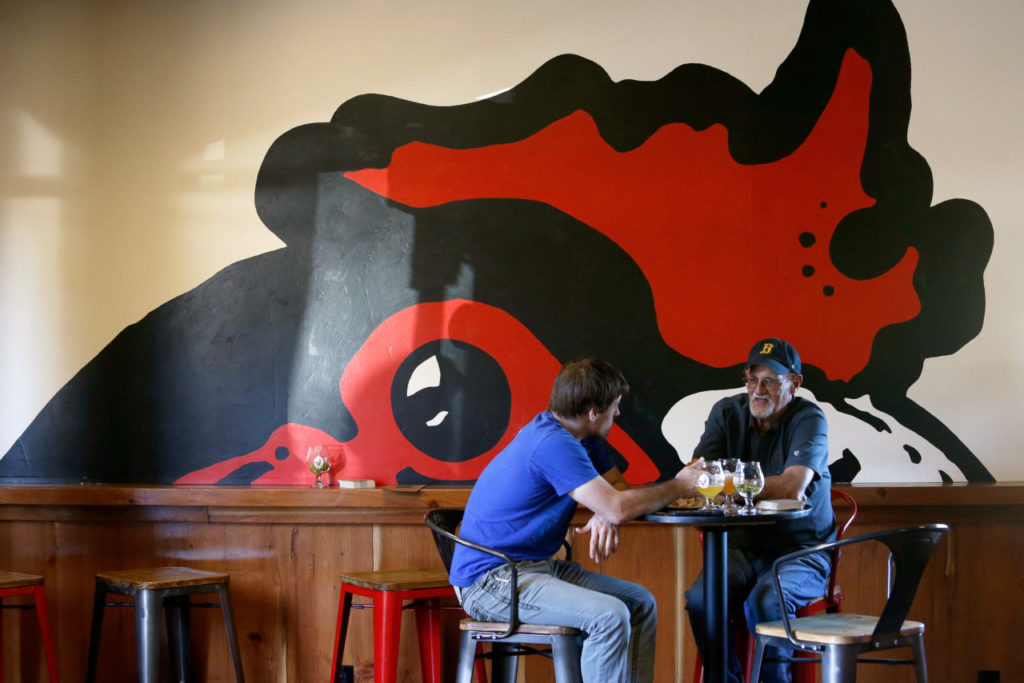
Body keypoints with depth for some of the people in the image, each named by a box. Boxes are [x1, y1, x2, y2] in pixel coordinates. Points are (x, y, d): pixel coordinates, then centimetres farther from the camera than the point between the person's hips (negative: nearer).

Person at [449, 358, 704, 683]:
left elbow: (616, 487, 15)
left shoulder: (583, 438, 10)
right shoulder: (553, 444, -22)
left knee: (641, 603, 4)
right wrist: (678, 487, -8)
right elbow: (617, 507, -24)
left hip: (538, 566, 10)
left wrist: (605, 517, -10)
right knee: (609, 615, -27)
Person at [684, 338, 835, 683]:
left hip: (801, 549, -4)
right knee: (700, 598, -24)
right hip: (743, 547, 4)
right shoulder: (727, 413, 3)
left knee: (765, 600, -33)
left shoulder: (809, 419, -10)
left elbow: (792, 488, -24)